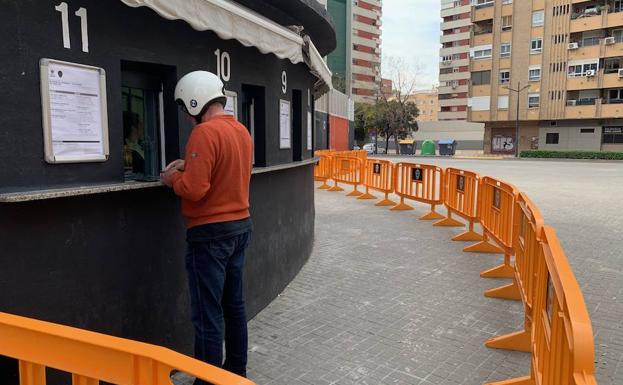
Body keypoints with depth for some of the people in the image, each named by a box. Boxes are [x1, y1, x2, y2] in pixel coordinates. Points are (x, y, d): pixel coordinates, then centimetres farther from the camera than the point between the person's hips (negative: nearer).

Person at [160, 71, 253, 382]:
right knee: (234, 303, 18)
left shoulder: (205, 132, -18)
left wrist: (173, 177, -4)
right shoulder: (242, 131, 9)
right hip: (240, 225, 9)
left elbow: (194, 188, -23)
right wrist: (190, 165, 12)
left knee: (207, 314, 1)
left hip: (210, 233, -9)